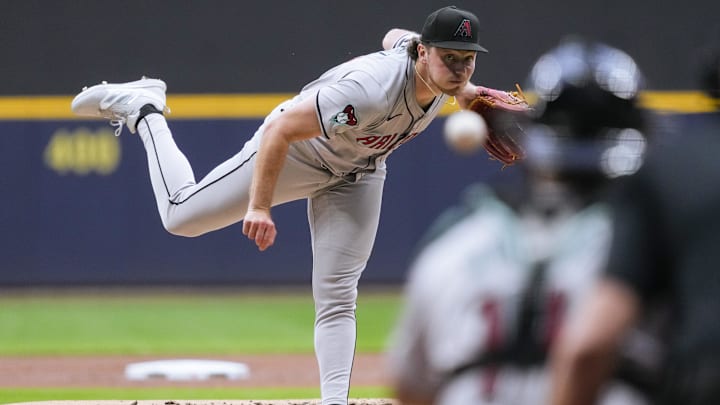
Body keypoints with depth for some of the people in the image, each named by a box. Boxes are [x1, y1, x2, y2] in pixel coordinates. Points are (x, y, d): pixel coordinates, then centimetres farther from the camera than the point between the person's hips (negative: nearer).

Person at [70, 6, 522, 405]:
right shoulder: (370, 90, -44)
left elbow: (395, 35, 6)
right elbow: (280, 129, -39)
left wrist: (461, 88, 1)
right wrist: (260, 206, -38)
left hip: (357, 175, 6)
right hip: (296, 153, -6)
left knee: (337, 297, -1)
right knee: (181, 216, 5)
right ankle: (143, 109, 26)